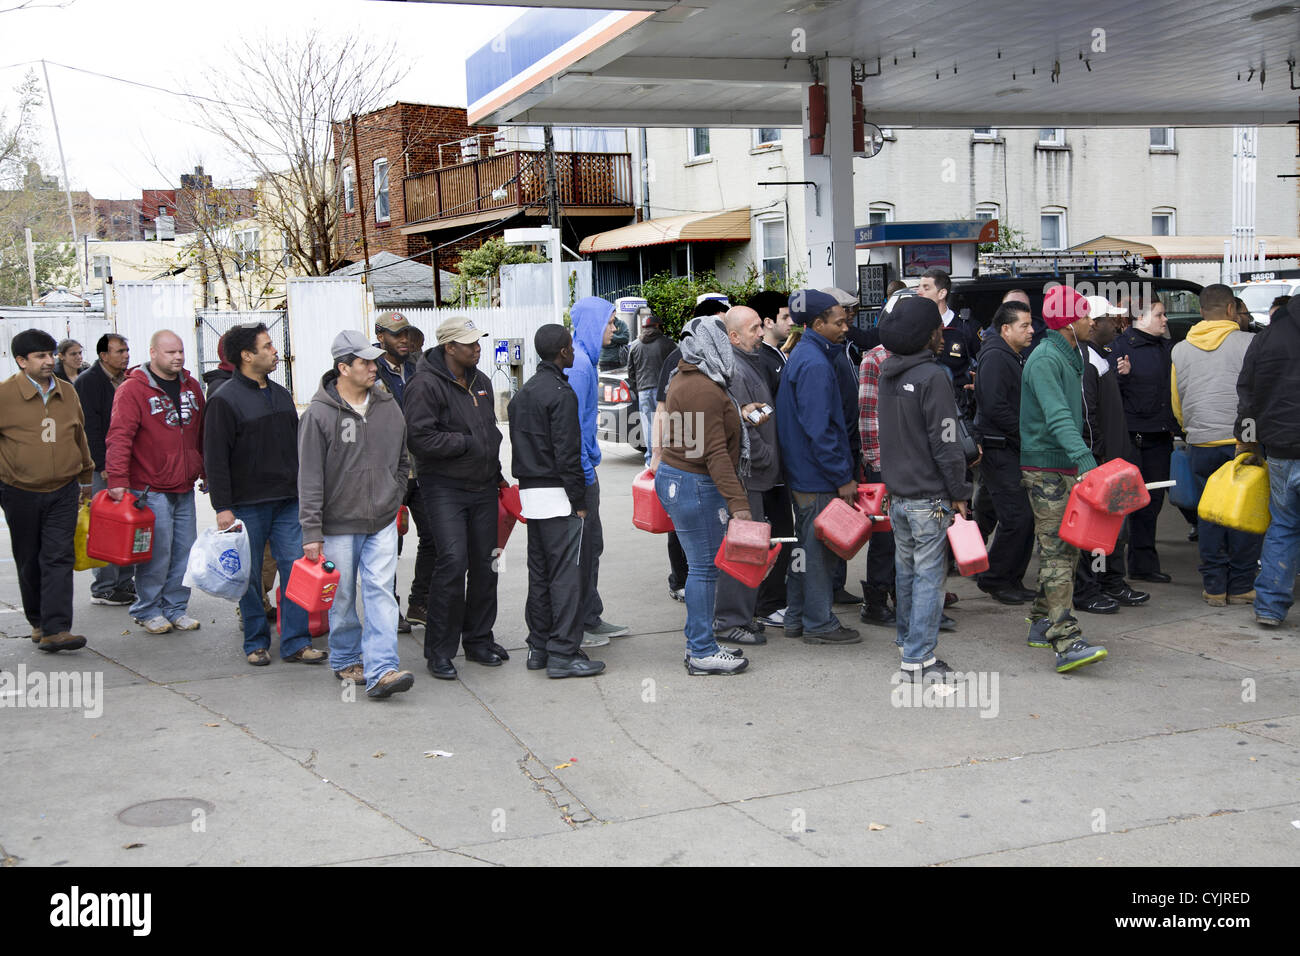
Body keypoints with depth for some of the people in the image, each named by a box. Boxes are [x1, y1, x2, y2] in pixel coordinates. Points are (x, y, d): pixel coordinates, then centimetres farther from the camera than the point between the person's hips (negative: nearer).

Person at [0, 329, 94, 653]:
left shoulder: (67, 392, 7)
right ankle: (38, 622, 26)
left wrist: (85, 477, 25)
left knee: (58, 559, -7)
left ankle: (56, 630, -11)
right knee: (29, 562, 10)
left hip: (63, 492, 2)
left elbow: (79, 437, 19)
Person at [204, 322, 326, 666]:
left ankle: (295, 642, 5)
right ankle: (256, 642, 17)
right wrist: (222, 507, -15)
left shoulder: (281, 394, 13)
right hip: (247, 505, -5)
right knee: (251, 576, 4)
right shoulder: (225, 400, -8)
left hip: (288, 502, 5)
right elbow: (215, 459, -11)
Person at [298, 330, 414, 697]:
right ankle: (345, 660, 27)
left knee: (380, 591, -7)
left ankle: (381, 669, -11)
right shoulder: (319, 414, -9)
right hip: (339, 523, -3)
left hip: (382, 522, 3)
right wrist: (311, 532, -11)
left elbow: (402, 460, 18)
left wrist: (395, 499, 11)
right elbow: (310, 478, -9)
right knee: (342, 598, 9)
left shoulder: (388, 407, 4)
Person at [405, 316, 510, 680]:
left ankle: (479, 639, 24)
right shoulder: (426, 384, -12)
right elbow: (419, 438, -21)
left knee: (485, 563, 9)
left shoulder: (480, 381, 14)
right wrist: (466, 443, -16)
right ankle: (439, 650, -3)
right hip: (445, 488, -7)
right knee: (453, 562, -15)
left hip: (482, 487, 8)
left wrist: (497, 473, 23)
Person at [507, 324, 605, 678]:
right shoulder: (561, 393, -13)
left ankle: (538, 648, 19)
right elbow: (568, 453, -17)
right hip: (557, 495, -9)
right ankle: (563, 653, -6)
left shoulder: (522, 394, 15)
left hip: (529, 491, 9)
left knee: (539, 573, 14)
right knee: (566, 574, -6)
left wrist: (527, 483, 17)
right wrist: (579, 500, -13)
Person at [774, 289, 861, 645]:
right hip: (819, 476, -10)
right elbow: (820, 429, -24)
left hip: (800, 471, 10)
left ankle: (797, 618, 25)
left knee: (808, 545, 17)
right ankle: (819, 624, 8)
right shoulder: (815, 364, -19)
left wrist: (844, 469, 20)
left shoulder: (802, 355, 13)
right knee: (819, 548, -1)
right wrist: (843, 477, -19)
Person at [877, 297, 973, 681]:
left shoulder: (888, 372, 9)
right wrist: (959, 493, -10)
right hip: (929, 496, -8)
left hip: (897, 492, 8)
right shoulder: (933, 377, -17)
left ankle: (908, 641, 33)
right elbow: (944, 443, -17)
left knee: (906, 570, 20)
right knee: (929, 575, -3)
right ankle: (919, 660, 0)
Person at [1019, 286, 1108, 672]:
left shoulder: (1071, 356, 16)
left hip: (1066, 467, 10)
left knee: (1064, 549, 14)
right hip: (1046, 468, -10)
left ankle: (1043, 623, 24)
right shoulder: (1044, 359, -16)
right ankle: (1065, 642, -16)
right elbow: (1058, 419, -28)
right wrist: (1086, 462, -37)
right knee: (1057, 552, -13)